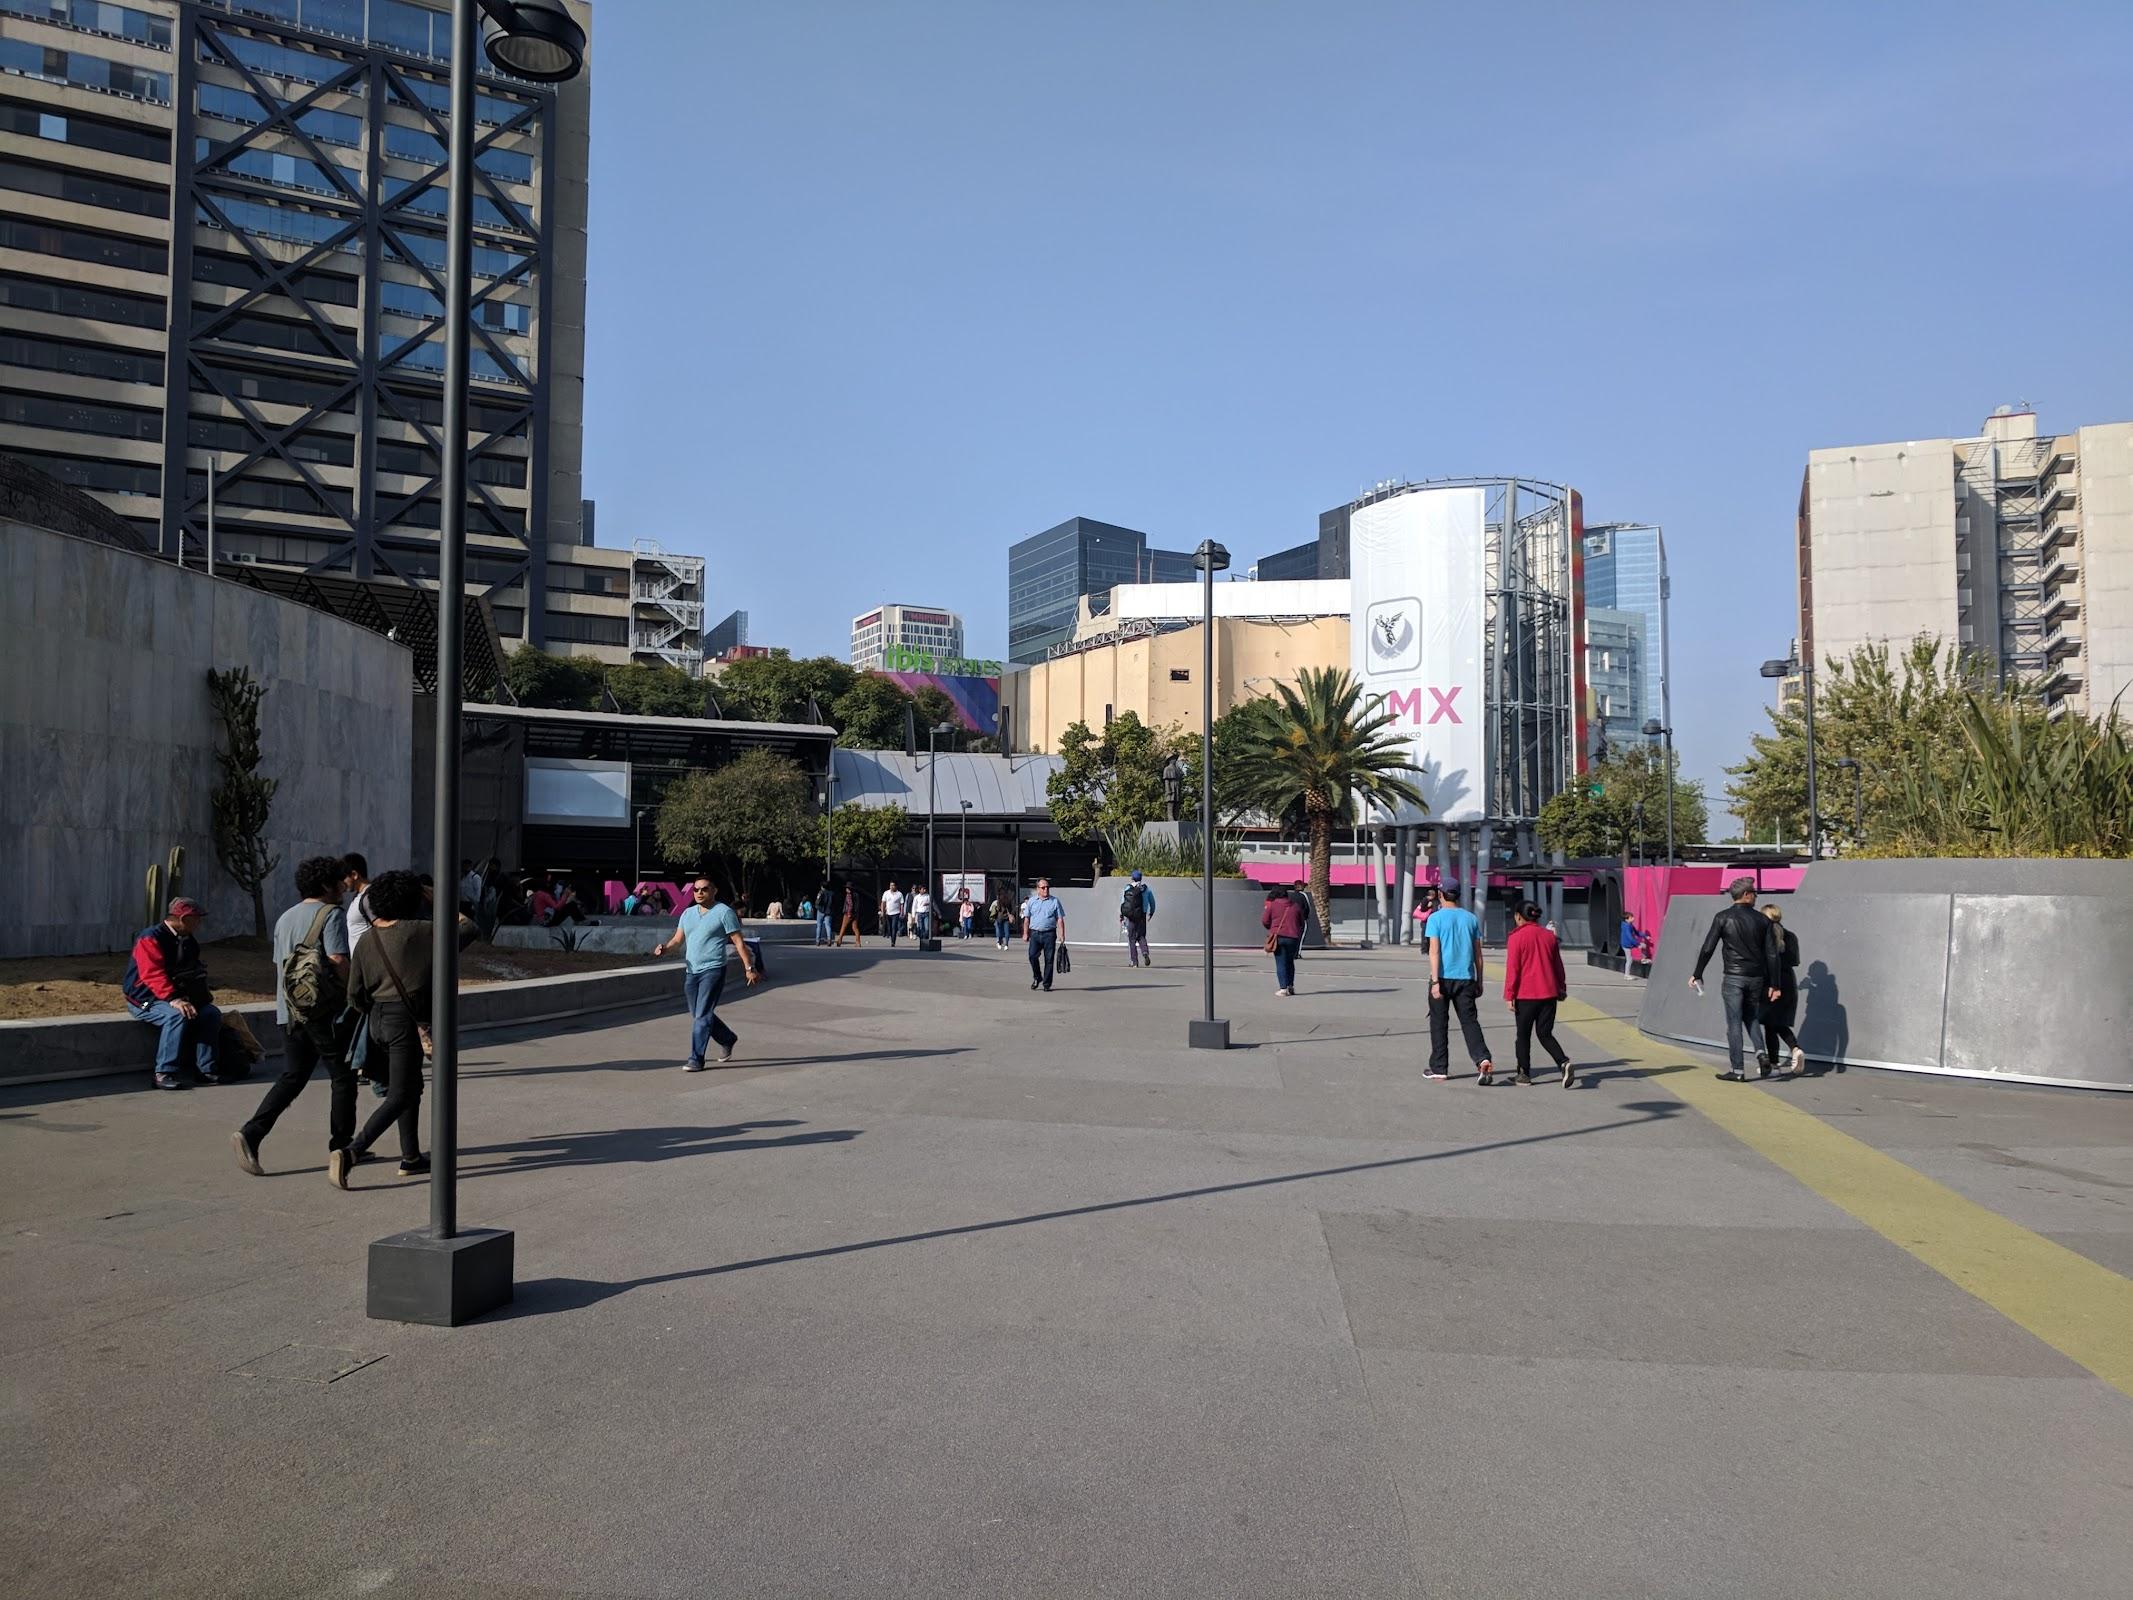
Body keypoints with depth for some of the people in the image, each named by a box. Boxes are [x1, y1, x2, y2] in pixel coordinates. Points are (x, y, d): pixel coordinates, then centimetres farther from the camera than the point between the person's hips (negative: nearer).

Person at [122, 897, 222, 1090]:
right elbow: (153, 974, -28)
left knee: (211, 1013, -12)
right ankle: (164, 1074, -31)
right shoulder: (150, 938, -16)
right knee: (177, 1016, -35)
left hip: (177, 997, 8)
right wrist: (173, 1000, -39)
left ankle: (204, 1070, -10)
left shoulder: (188, 941, 12)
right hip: (144, 999, -8)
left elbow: (194, 973, 22)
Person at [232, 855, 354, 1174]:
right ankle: (341, 1145, 13)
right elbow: (338, 960, -20)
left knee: (291, 1077, 10)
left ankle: (251, 1134, -8)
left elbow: (279, 965, 20)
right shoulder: (331, 914, -9)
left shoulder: (285, 918, 17)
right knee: (342, 1077, 6)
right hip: (326, 1012, -7)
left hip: (289, 1012, 7)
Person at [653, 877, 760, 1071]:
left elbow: (738, 941, -6)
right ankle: (728, 1039, 36)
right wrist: (665, 947, -11)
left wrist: (749, 967, -10)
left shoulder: (724, 912, -4)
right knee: (697, 1014, 15)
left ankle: (696, 1059, -7)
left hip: (713, 970, -7)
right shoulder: (688, 913, 15)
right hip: (691, 970, 7)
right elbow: (678, 939, 12)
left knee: (703, 1016, -11)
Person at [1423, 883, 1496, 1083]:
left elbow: (1434, 951, -12)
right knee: (1469, 1020, 4)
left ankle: (1439, 1068, 12)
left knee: (1439, 1023, 7)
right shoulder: (1471, 918, 8)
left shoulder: (1436, 918, -4)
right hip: (1466, 978, 3)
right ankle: (1483, 1059, -18)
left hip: (1443, 977, -3)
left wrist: (1435, 981, -14)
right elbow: (1478, 954, 10)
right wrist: (1479, 981, 16)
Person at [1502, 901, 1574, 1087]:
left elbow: (1512, 968, -11)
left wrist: (1509, 995, -8)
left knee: (1523, 1035, 10)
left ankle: (1524, 1074, 15)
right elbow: (1558, 965, 14)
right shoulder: (1549, 936, 8)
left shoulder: (1516, 937, -8)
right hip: (1549, 994, 4)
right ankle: (1564, 1063, -15)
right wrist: (1562, 988, 24)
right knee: (1545, 1034, 8)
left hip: (1525, 995, -4)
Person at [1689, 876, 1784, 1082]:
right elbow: (1772, 954, 1)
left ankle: (1737, 1070, -2)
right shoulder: (1762, 920, 3)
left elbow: (1707, 948, -6)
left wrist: (1697, 974, 3)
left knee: (1734, 1023, -1)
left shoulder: (1723, 918, -4)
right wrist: (1773, 985, 5)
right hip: (1756, 978, 3)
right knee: (1751, 1020, 20)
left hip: (1733, 978, -3)